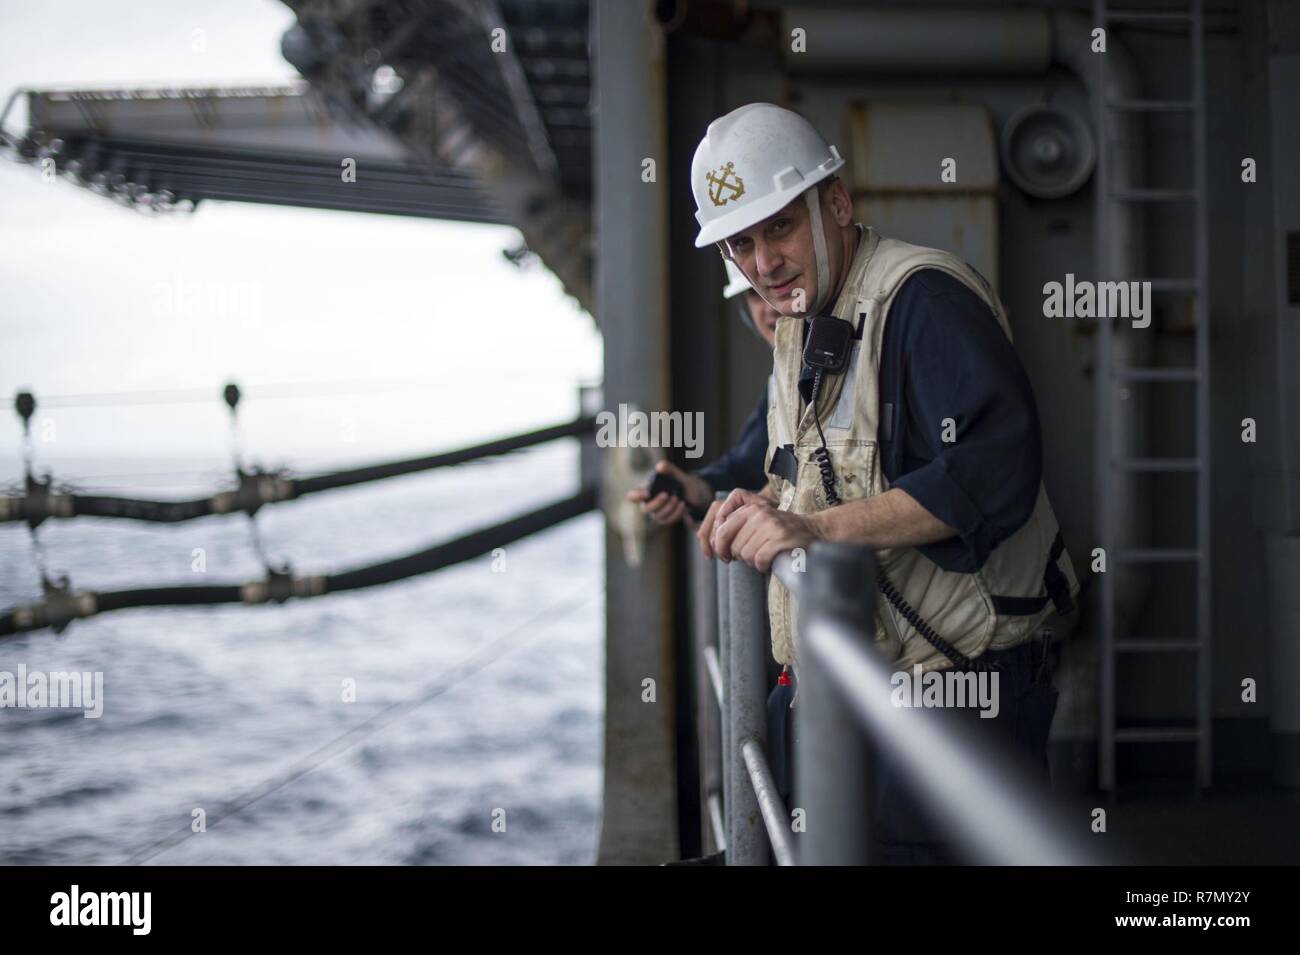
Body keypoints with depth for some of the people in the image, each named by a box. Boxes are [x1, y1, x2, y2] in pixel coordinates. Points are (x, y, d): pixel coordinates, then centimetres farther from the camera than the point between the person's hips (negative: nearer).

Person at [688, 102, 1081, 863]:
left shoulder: (923, 296, -16)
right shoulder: (803, 328, 16)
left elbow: (996, 465, -31)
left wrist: (819, 526, -36)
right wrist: (768, 508, 10)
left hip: (959, 683, -9)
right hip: (855, 681, 9)